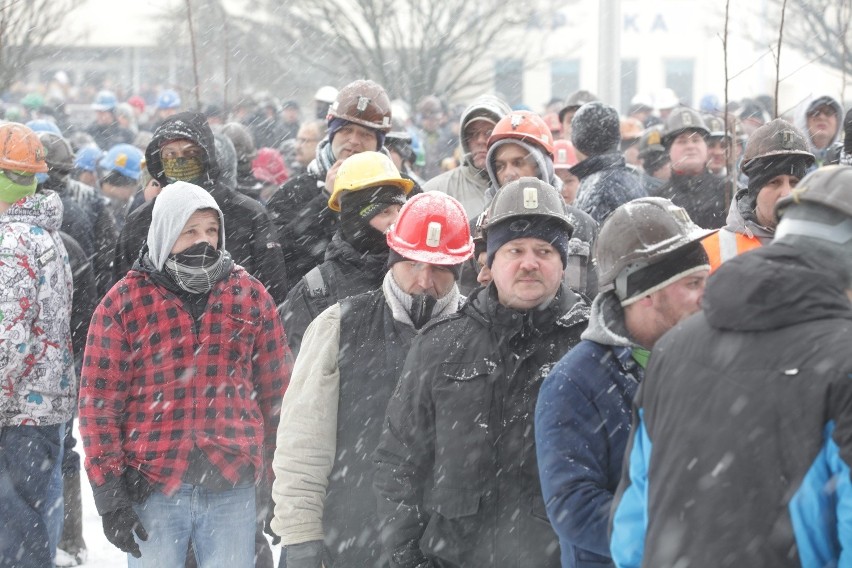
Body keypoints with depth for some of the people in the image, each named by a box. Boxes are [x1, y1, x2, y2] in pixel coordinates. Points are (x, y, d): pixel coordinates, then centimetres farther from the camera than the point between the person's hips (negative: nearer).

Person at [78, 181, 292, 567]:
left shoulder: (251, 297, 7)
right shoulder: (123, 303, 0)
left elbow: (276, 394, 12)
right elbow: (99, 401, -1)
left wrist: (279, 485, 10)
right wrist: (107, 493, -6)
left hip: (231, 490, 1)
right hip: (152, 489, -1)